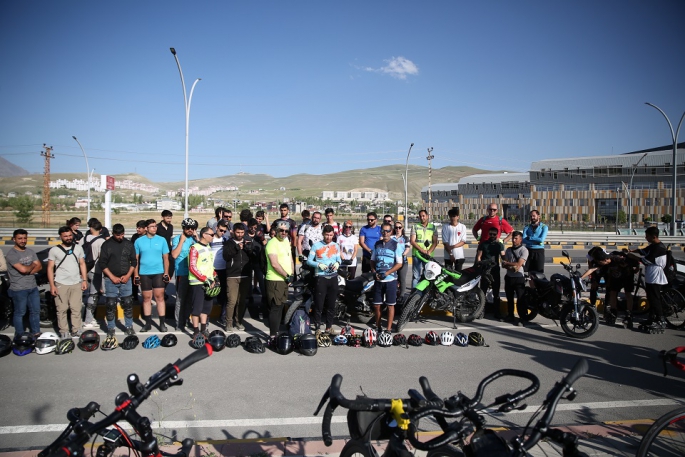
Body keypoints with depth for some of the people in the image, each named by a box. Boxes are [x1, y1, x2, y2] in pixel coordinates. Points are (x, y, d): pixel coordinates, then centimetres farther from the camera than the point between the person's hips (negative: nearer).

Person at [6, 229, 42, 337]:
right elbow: (23, 269, -23)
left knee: (35, 311, 13)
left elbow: (39, 266, 3)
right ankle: (20, 336, 16)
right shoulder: (11, 254, -13)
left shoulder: (30, 252, 10)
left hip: (33, 287, 7)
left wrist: (28, 271, -14)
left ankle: (36, 333, 25)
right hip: (19, 289, -7)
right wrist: (33, 265, -3)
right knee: (20, 313, 5)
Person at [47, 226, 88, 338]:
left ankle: (76, 331, 9)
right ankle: (64, 333, 9)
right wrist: (52, 285, -7)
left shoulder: (78, 248, 8)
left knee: (76, 309, 3)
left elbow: (82, 264, 12)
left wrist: (84, 280, 4)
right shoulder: (54, 250, -1)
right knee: (62, 309, 3)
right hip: (61, 284, -2)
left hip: (76, 284, 2)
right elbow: (50, 268, -1)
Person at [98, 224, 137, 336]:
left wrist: (128, 275, -3)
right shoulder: (106, 245, -1)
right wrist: (112, 277, -9)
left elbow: (134, 261, 9)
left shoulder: (129, 244, 6)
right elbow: (102, 264, -3)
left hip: (126, 279, 2)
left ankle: (129, 326, 13)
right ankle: (111, 328, 13)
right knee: (110, 304, 1)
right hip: (111, 280, -2)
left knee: (128, 303, 3)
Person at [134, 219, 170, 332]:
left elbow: (166, 258, 3)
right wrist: (136, 275, 1)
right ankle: (148, 323, 16)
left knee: (159, 297, -1)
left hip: (159, 273, -1)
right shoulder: (139, 241, 3)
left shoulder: (162, 240, 2)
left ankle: (162, 323, 4)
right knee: (146, 298, 8)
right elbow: (135, 259, 5)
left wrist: (166, 273, -3)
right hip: (144, 274, 1)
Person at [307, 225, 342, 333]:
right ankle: (317, 327, 3)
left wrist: (337, 263, -5)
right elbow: (309, 261, -2)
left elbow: (339, 259, 18)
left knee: (331, 304, 9)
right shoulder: (316, 245, 0)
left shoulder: (336, 246, 12)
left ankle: (329, 327, 19)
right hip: (321, 277, -4)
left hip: (333, 277, 4)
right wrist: (319, 265, -18)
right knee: (319, 304, -4)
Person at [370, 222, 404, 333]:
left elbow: (399, 264, -6)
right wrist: (374, 272, -2)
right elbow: (372, 260, 16)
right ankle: (378, 327, 21)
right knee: (376, 305, 7)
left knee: (390, 305, 3)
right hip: (378, 280, 4)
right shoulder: (377, 244, 9)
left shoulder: (396, 245, -4)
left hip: (390, 279, -4)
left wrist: (387, 273, -15)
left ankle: (389, 328, 10)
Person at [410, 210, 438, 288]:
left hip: (429, 255, 1)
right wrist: (422, 250, -13)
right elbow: (412, 241, -2)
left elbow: (435, 242, 5)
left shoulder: (433, 227, 10)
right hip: (417, 254, -1)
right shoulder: (415, 227, 6)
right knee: (416, 275, -2)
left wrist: (429, 251, -12)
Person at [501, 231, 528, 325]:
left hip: (519, 278, -6)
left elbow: (519, 264, -16)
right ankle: (510, 316, 24)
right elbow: (504, 264, 6)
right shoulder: (508, 250, 11)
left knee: (520, 299, -8)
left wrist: (507, 263, -5)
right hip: (508, 277, 6)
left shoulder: (524, 250, -7)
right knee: (509, 298, 14)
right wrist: (511, 267, -14)